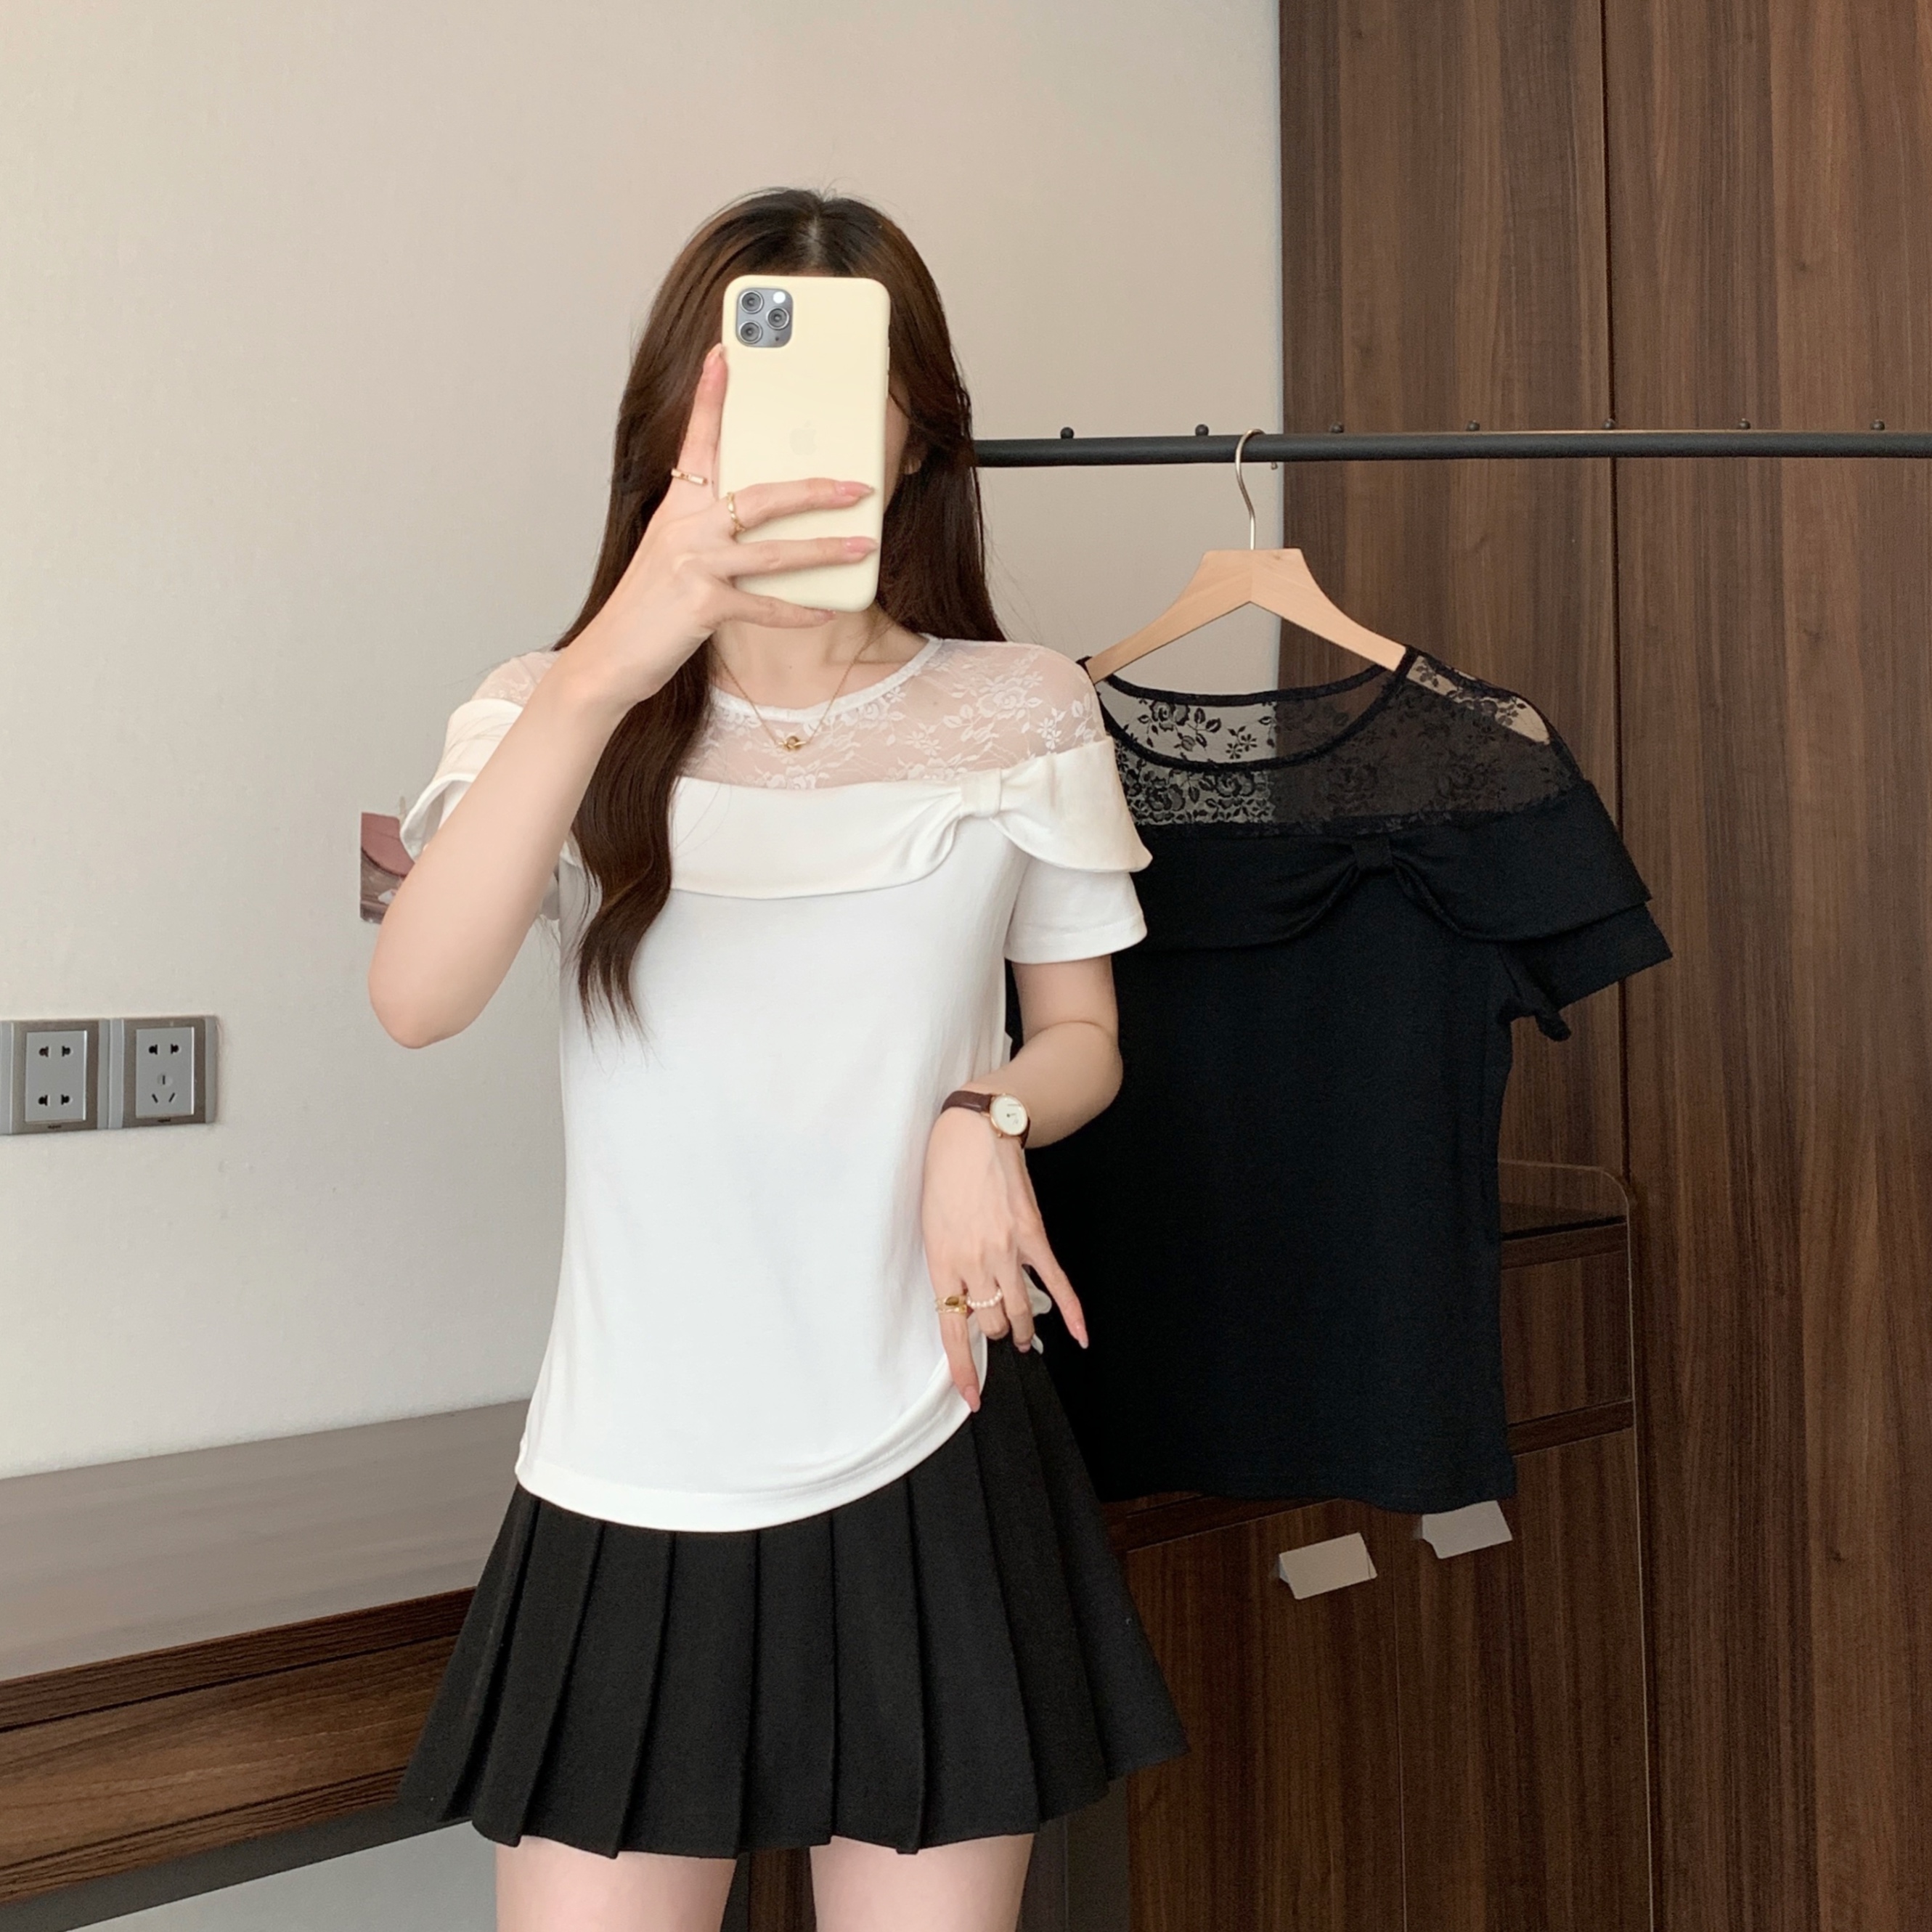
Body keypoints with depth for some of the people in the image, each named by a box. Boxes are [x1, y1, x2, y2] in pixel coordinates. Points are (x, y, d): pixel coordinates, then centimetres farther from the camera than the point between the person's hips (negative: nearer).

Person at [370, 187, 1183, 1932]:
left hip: (930, 1477, 1)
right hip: (632, 1490, 0)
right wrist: (612, 662, -36)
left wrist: (984, 1117, -12)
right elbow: (417, 999, -22)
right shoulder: (564, 717, -2)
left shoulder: (1022, 717, 1)